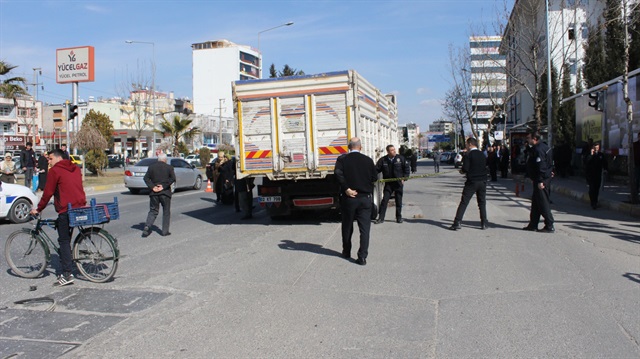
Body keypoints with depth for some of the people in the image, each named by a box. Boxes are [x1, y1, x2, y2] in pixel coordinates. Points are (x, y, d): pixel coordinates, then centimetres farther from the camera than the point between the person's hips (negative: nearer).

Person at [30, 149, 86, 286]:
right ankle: (65, 270, 19)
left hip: (66, 210, -7)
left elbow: (48, 193, -4)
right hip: (80, 207, 7)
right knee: (66, 239, 15)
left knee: (64, 240, -2)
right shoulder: (76, 169, 17)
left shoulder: (55, 171, -4)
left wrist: (38, 209, 5)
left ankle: (66, 274, -5)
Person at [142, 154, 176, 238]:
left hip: (154, 193, 2)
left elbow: (146, 178, -2)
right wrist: (163, 186, -13)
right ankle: (165, 231, 8)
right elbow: (173, 178, -14)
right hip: (165, 193, -2)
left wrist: (152, 187, -7)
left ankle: (147, 226, -7)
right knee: (166, 212, 9)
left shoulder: (151, 167, 6)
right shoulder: (169, 167, -2)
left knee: (153, 211, 13)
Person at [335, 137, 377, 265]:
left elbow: (338, 173, -20)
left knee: (347, 227, 17)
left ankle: (346, 252, 30)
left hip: (349, 198, 0)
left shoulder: (342, 159, -4)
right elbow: (374, 177, 2)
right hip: (365, 198, 0)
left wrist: (346, 189, -16)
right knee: (365, 228, 3)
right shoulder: (368, 160, -1)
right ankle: (362, 256, -2)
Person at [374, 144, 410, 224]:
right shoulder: (382, 160, -4)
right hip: (388, 183, 0)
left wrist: (404, 178, -3)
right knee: (384, 200, -3)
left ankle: (399, 217, 20)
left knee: (398, 201, 7)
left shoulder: (401, 158, -3)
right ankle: (381, 218, 2)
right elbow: (376, 170, -1)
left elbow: (407, 168, 4)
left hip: (399, 183, 0)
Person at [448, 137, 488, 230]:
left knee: (464, 202, -2)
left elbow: (465, 169, -17)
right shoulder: (482, 155, 8)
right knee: (482, 202, 13)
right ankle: (484, 223, 12)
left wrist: (462, 171, 5)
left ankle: (457, 222, -5)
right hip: (482, 182, 5)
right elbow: (485, 166, 13)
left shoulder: (468, 155, -10)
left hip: (472, 182, -5)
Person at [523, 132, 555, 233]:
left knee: (543, 203, -6)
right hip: (546, 177, 11)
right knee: (535, 202, 15)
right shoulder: (544, 147, 14)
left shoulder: (538, 149, -18)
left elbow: (540, 166, -23)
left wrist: (540, 181, -23)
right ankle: (533, 225, 22)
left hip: (541, 180, -11)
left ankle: (549, 226, -1)